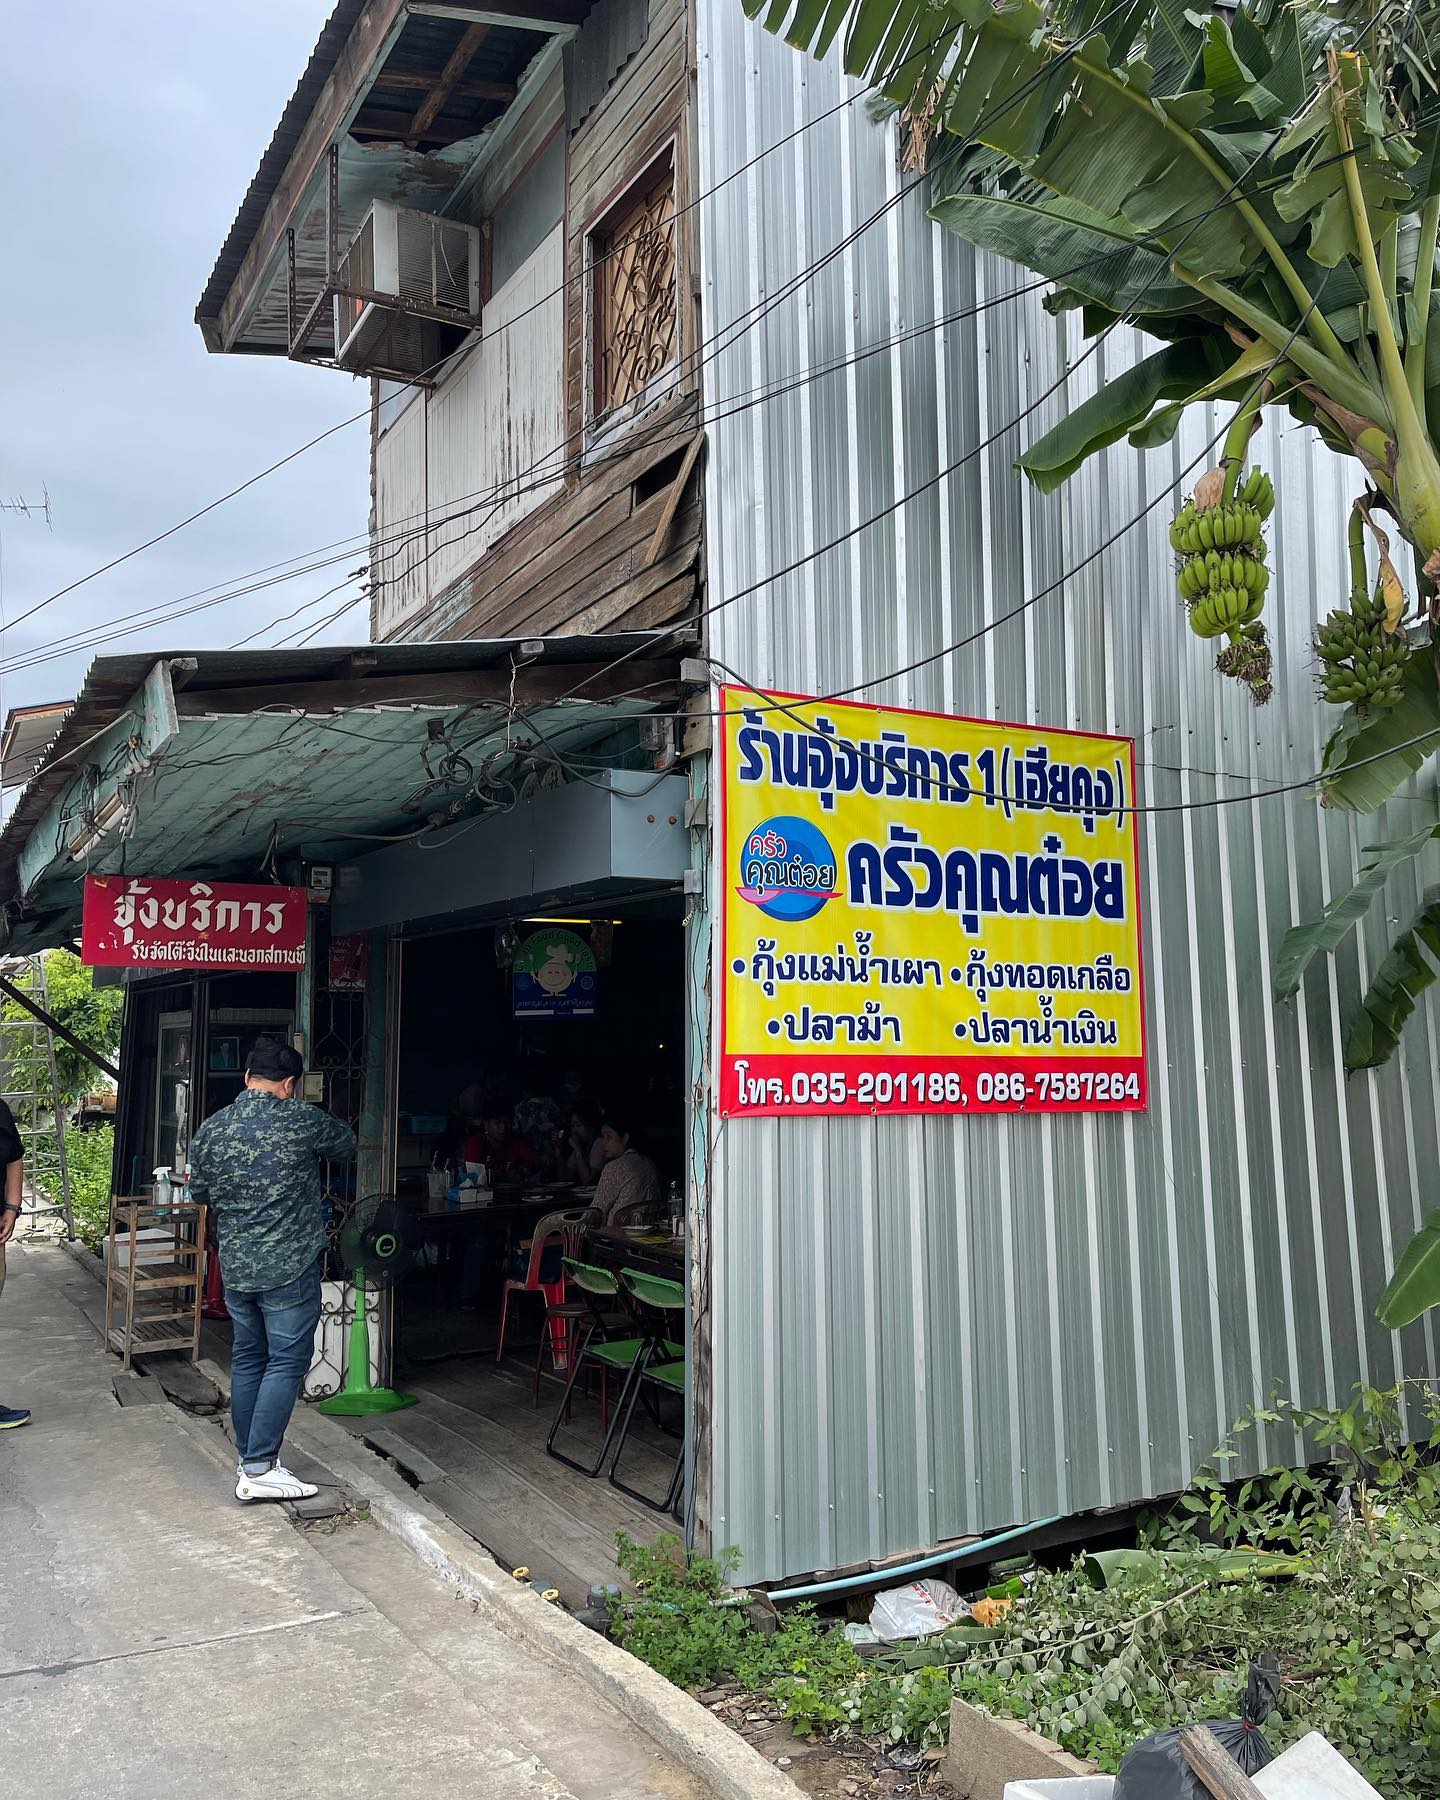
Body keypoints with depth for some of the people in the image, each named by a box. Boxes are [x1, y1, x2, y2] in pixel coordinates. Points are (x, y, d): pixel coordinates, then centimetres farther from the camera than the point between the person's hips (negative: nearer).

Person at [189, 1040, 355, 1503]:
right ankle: (259, 1470, 0)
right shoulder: (301, 1119, -12)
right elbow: (346, 1145, 6)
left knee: (247, 1359, 16)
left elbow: (199, 1191, 16)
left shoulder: (210, 1129, 3)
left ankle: (248, 1458, 25)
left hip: (234, 1266, 6)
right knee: (287, 1361, 0)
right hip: (289, 1266, -6)